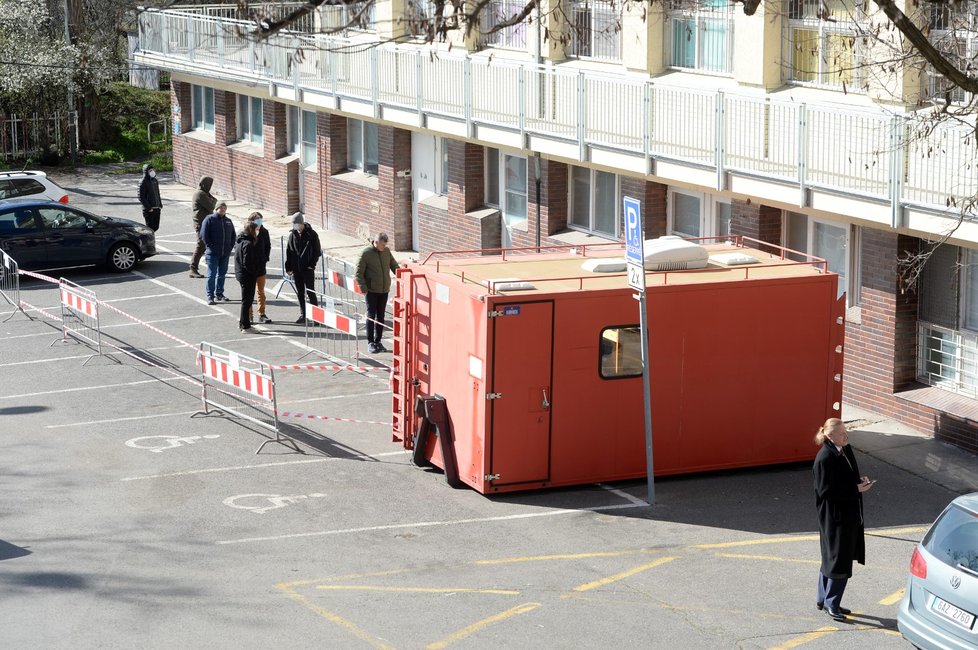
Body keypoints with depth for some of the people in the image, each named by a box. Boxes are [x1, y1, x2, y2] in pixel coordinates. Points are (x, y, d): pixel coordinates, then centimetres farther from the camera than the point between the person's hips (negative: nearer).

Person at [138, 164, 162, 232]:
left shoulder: (155, 181, 12)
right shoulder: (143, 183, -11)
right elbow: (141, 197, -15)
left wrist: (160, 205, 11)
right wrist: (148, 207, -18)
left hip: (157, 209, 7)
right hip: (148, 210, -7)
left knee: (156, 227, 11)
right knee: (150, 227, -4)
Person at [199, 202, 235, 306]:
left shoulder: (228, 221, 13)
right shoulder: (209, 219, -3)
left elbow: (233, 236, 18)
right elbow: (204, 235, -8)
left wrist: (230, 247, 5)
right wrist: (209, 247, -12)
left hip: (225, 254, 5)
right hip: (213, 253, -5)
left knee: (222, 274, 12)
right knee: (211, 275, -3)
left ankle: (219, 294, 23)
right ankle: (210, 296, 0)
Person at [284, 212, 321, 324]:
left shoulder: (311, 234, -6)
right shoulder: (292, 235, 6)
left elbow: (317, 251, -3)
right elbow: (288, 252, 10)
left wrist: (312, 264, -10)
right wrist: (288, 268, 5)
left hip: (308, 269, -5)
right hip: (296, 269, 5)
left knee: (310, 292, -4)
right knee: (300, 293, 10)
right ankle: (302, 315, 18)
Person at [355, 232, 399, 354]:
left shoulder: (387, 251, 4)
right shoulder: (366, 253, -11)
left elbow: (394, 266, 15)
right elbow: (359, 273, -9)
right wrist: (363, 288, -16)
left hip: (384, 290, 5)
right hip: (371, 290, -5)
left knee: (381, 316, 10)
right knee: (371, 316, -3)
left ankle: (378, 341, 18)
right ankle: (370, 343, 2)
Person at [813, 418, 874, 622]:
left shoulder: (845, 450, 5)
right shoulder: (824, 459, -22)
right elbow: (826, 492, -21)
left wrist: (860, 481, -1)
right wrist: (855, 489, -21)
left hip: (849, 514, 9)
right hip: (834, 517, -9)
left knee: (831, 558, 18)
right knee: (839, 560, -3)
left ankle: (824, 600, 29)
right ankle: (831, 604, 10)